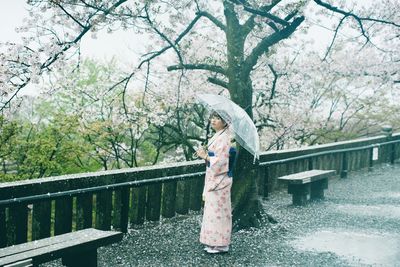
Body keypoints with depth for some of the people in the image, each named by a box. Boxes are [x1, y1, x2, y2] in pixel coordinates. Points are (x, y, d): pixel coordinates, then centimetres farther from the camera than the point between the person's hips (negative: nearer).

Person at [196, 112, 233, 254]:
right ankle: (214, 242, 23)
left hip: (219, 179, -10)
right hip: (213, 178, 10)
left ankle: (221, 245, 6)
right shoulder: (217, 136, 13)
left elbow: (221, 160, -20)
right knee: (213, 210, 14)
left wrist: (205, 156, -15)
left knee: (217, 211, -3)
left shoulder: (224, 137, -16)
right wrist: (205, 154, 6)